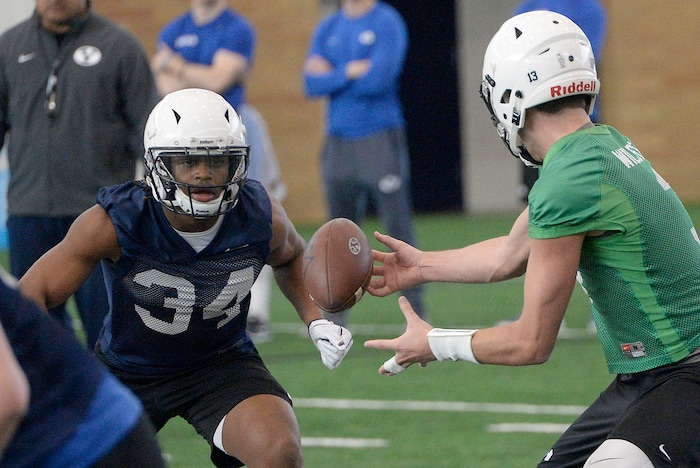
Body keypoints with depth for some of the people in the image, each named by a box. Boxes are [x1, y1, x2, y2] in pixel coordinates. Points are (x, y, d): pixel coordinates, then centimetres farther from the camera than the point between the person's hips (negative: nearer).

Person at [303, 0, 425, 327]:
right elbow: (312, 83, 1)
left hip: (380, 138, -5)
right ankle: (335, 313, 17)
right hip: (338, 141, 5)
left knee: (398, 226, -6)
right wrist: (351, 71, -12)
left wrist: (332, 77, -6)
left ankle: (416, 309, -2)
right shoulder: (328, 28, 12)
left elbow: (379, 80, -17)